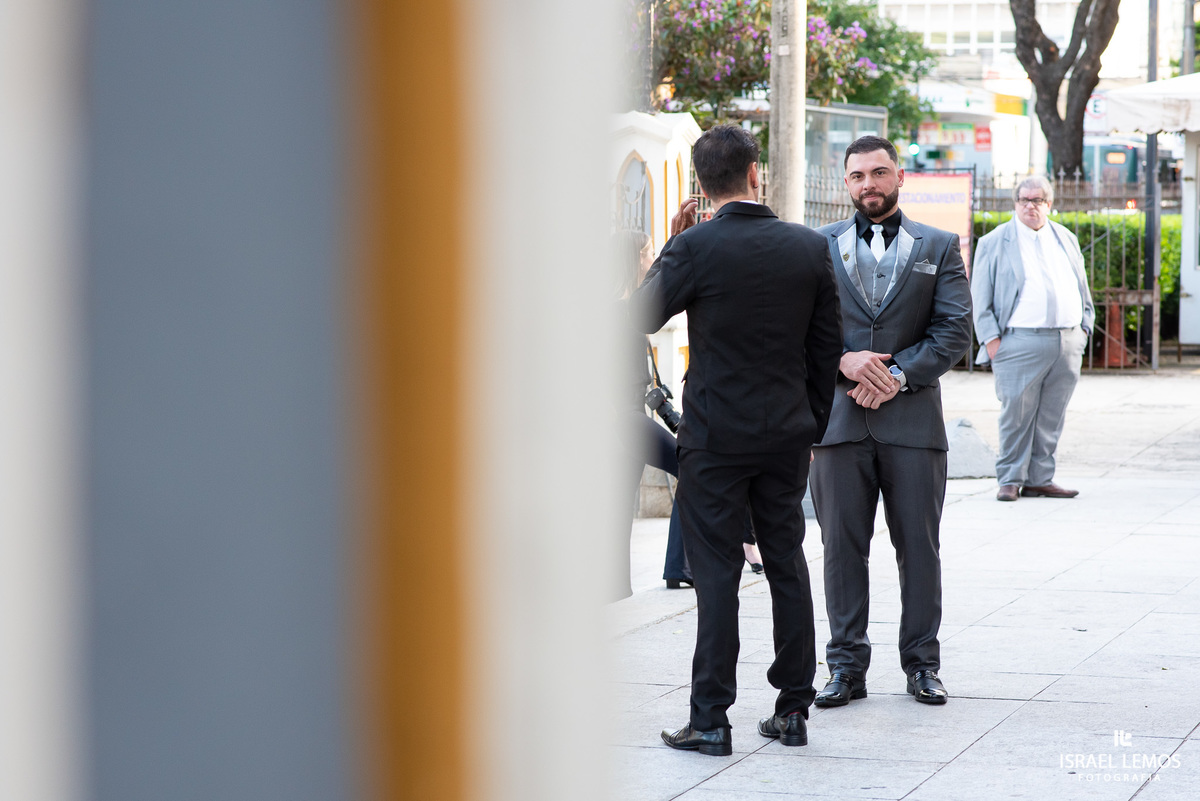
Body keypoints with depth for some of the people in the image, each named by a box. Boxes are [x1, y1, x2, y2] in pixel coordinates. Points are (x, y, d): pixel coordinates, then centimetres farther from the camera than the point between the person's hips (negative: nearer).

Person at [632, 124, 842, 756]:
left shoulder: (696, 246, -13)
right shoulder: (810, 246, 0)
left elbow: (643, 315, -1)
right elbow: (827, 346, 6)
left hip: (716, 436, -4)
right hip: (788, 432, 4)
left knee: (716, 572, 0)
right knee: (787, 563, 12)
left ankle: (710, 719, 1)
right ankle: (793, 710, 17)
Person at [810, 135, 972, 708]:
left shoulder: (938, 247, 8)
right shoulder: (819, 246, 10)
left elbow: (955, 332, 0)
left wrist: (898, 375, -12)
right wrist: (843, 361, -13)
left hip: (912, 418, 0)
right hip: (838, 417, 1)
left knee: (919, 546, 3)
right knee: (842, 546, 2)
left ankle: (922, 664, 13)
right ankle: (846, 666, 9)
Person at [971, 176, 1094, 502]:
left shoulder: (1067, 240, 18)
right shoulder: (994, 243, 4)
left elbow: (1082, 289, 24)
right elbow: (980, 299, 1)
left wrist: (1084, 326, 13)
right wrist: (991, 340, -7)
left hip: (1068, 343, 4)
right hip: (1020, 343, -4)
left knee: (1051, 417, 6)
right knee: (1017, 414, -6)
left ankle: (1040, 479, 13)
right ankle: (1010, 480, 4)